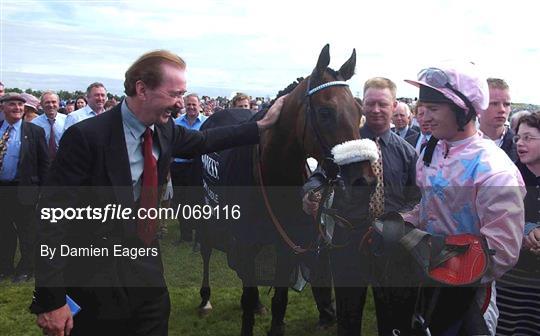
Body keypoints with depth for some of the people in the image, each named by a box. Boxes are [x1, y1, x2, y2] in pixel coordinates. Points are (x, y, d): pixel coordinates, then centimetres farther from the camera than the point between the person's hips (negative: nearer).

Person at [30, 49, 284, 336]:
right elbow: (53, 216, -20)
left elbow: (203, 141, 18)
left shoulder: (165, 130, -1)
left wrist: (263, 124, 17)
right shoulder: (86, 137, -21)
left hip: (149, 269, 6)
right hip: (98, 282, -6)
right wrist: (50, 300, -22)